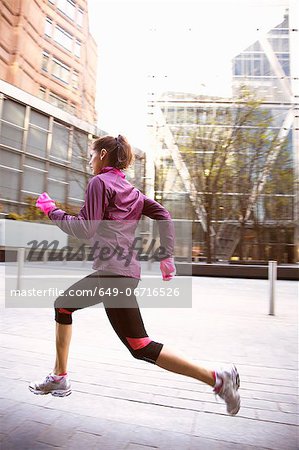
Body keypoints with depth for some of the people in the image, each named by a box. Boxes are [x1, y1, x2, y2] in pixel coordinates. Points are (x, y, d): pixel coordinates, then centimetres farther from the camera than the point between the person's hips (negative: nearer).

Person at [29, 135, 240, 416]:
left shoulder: (99, 182, -5)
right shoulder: (129, 189, 18)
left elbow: (86, 229, -13)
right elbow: (163, 216, 10)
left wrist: (53, 211, 0)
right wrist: (167, 257, 9)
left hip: (114, 272, -10)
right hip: (113, 271, 10)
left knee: (140, 348, -4)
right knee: (63, 305, 22)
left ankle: (217, 378, -1)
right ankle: (59, 378, 32)